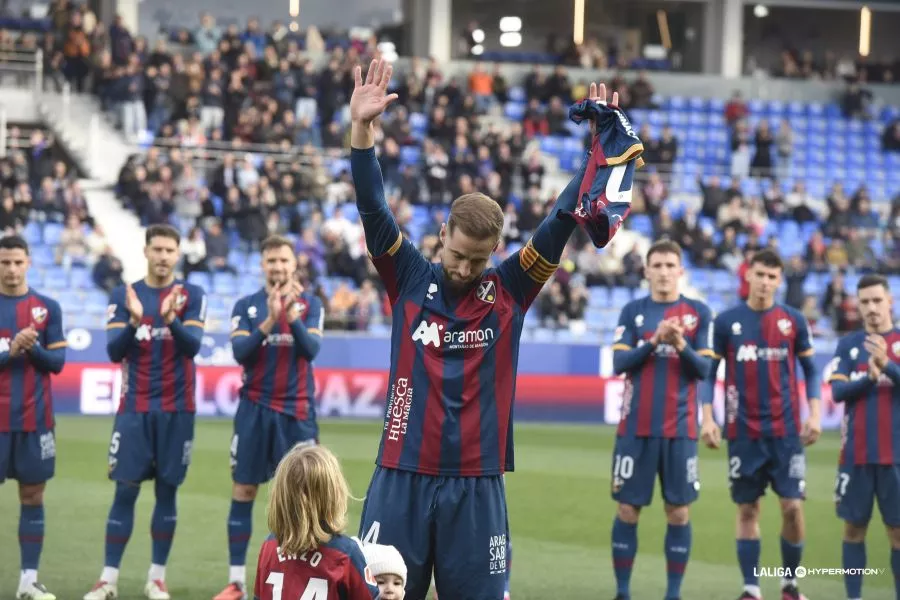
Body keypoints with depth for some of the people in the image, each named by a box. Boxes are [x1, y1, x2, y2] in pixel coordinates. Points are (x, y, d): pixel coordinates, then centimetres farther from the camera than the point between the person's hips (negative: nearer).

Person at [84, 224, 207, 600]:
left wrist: (170, 319, -31)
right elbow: (114, 351, -6)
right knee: (126, 489, -2)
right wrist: (134, 321, -24)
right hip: (135, 407, 0)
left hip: (176, 409, 0)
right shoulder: (123, 296, 3)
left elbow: (192, 346, -12)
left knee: (166, 490, 4)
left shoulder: (192, 297, 1)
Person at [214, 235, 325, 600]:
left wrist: (291, 314, -25)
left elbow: (311, 349, -11)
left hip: (297, 412, 0)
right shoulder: (247, 306, 2)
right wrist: (269, 319, -23)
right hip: (255, 409, 0)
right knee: (243, 492, 0)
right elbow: (239, 352, -10)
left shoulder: (310, 304, 2)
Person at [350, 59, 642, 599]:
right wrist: (362, 129, -18)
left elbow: (562, 221, 2)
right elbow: (373, 208, -6)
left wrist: (606, 145, -1)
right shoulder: (410, 281, 3)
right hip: (402, 480, -1)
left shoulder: (510, 290, 4)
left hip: (478, 487, 1)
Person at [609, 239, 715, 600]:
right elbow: (619, 363, -4)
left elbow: (703, 369, -1)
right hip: (636, 426, 0)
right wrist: (654, 341, -18)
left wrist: (681, 345, -19)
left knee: (678, 512, 1)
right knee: (628, 509, 2)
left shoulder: (699, 313, 3)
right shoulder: (633, 311, 5)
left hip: (680, 428, 0)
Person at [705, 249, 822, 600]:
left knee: (792, 506, -5)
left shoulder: (793, 320, 3)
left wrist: (815, 413, 0)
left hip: (786, 430, 0)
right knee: (747, 509, 3)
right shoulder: (727, 321, 1)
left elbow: (810, 369, 11)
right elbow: (709, 371, 6)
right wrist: (707, 418, -2)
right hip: (743, 432, 0)